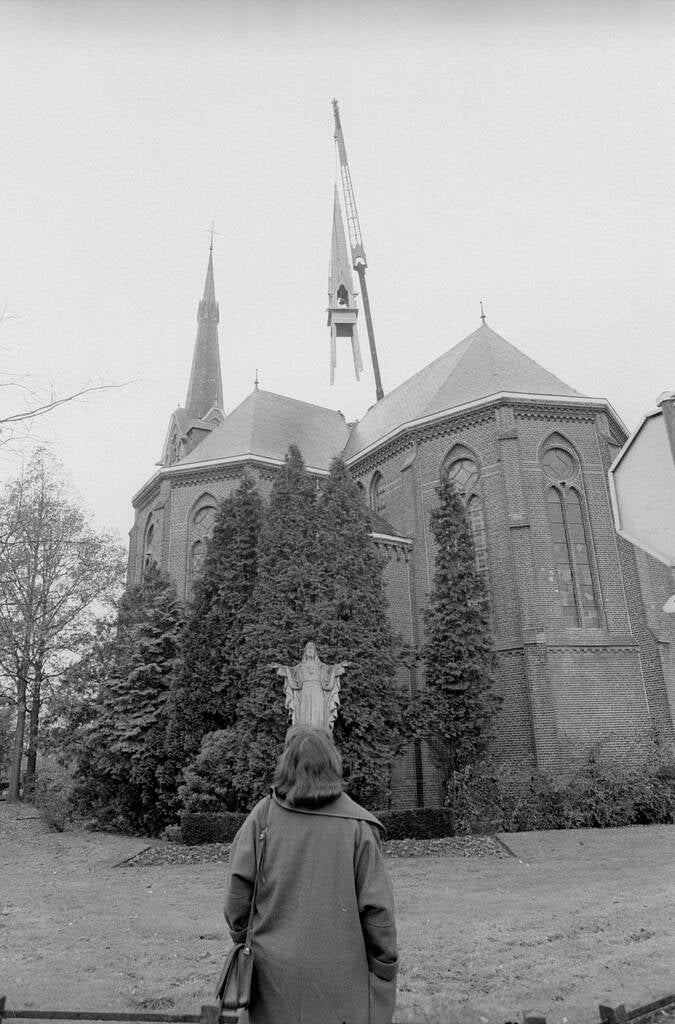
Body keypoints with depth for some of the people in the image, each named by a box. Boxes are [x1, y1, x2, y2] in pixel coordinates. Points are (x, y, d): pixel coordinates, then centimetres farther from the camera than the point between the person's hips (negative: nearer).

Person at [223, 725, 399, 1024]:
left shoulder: (263, 816, -10)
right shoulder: (357, 825, -13)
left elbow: (238, 888, -5)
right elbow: (376, 907, -9)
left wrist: (242, 938, 11)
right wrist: (386, 965, 5)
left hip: (274, 972, 2)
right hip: (339, 976, -1)